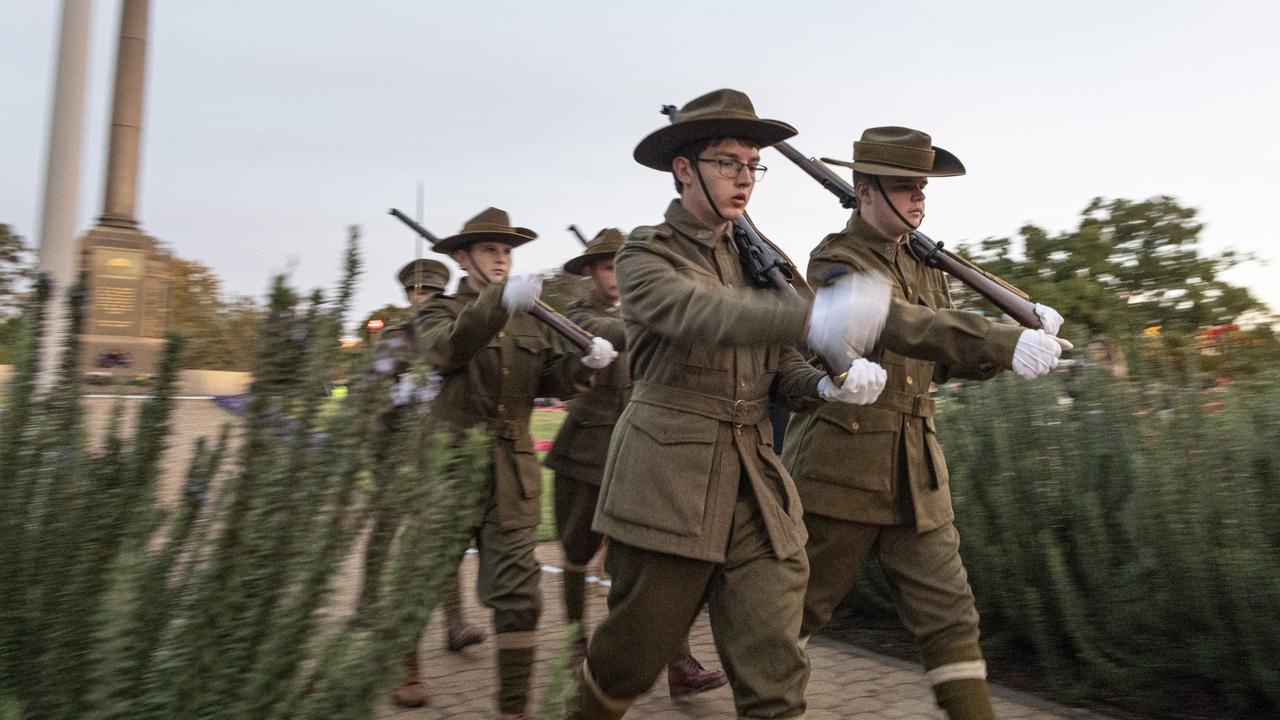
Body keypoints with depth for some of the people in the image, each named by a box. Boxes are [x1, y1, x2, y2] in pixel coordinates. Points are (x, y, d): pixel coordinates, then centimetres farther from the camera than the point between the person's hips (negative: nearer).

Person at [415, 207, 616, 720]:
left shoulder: (530, 319, 14)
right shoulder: (443, 311, 2)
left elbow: (554, 381, 6)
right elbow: (444, 349, -23)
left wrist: (585, 362, -16)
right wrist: (498, 300, -39)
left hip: (513, 473, 3)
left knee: (518, 597, 1)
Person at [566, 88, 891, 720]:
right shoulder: (646, 255, -4)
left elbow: (779, 373, 13)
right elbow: (698, 312, -27)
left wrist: (829, 383, -11)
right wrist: (813, 317, -43)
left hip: (756, 484, 5)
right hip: (667, 483, -5)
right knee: (633, 656, 10)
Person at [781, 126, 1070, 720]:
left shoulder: (926, 265, 13)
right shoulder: (835, 261, -11)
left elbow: (947, 358, 11)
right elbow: (902, 324, -29)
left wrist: (1023, 337, -7)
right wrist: (1004, 342, -41)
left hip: (917, 472, 6)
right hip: (840, 465, -6)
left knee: (949, 614, 5)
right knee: (799, 608, 9)